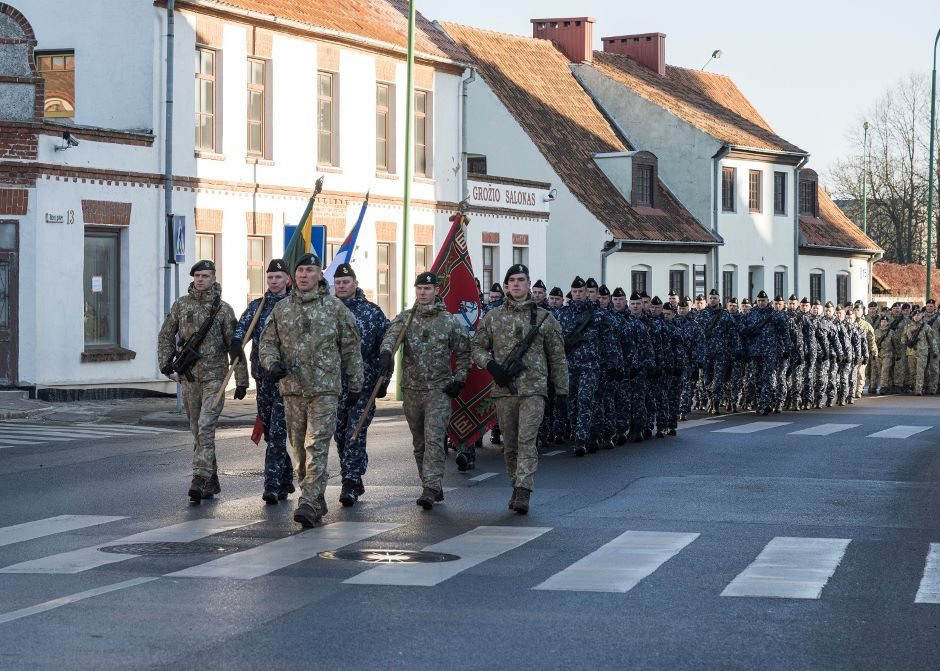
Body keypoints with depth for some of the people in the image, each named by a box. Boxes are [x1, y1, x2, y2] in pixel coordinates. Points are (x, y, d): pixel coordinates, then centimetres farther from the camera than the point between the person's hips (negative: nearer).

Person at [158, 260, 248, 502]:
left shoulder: (223, 309, -3)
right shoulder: (181, 305, 5)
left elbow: (234, 346, -2)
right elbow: (166, 335, 13)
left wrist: (241, 381, -3)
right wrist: (165, 361, -4)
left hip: (215, 376, -4)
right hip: (189, 376, 4)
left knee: (206, 427, -15)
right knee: (197, 430, 8)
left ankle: (199, 480, -20)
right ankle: (212, 480, 19)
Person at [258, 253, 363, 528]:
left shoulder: (335, 307, 2)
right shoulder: (281, 309, 10)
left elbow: (351, 348, 6)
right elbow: (267, 342, 13)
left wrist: (355, 384, 5)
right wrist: (273, 363, -9)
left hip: (325, 389, -4)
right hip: (292, 389, 4)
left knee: (317, 448, -12)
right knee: (299, 449, 9)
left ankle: (308, 504, -18)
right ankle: (317, 501, 22)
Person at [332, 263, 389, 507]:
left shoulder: (372, 312, 1)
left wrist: (382, 380, -3)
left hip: (363, 385, -3)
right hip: (333, 385, 3)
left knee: (355, 433, -10)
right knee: (340, 435, 11)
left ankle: (350, 483, -12)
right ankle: (354, 480, 24)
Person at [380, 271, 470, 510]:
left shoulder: (449, 321, 2)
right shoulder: (405, 317, 5)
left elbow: (464, 352, 9)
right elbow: (391, 335, -14)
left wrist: (459, 379, -1)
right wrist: (386, 353, -36)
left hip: (439, 391, -4)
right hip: (411, 390, 4)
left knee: (434, 439, -15)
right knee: (419, 443, 11)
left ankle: (430, 490, -19)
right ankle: (435, 488, 22)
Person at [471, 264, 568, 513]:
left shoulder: (544, 318, 5)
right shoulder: (492, 317, 9)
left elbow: (557, 357, 8)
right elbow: (477, 347, 12)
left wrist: (561, 389, 5)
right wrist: (491, 365, -8)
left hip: (534, 389, -2)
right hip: (503, 390, 3)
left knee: (527, 440, -14)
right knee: (510, 444, 9)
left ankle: (523, 493, -19)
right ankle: (516, 488, 23)